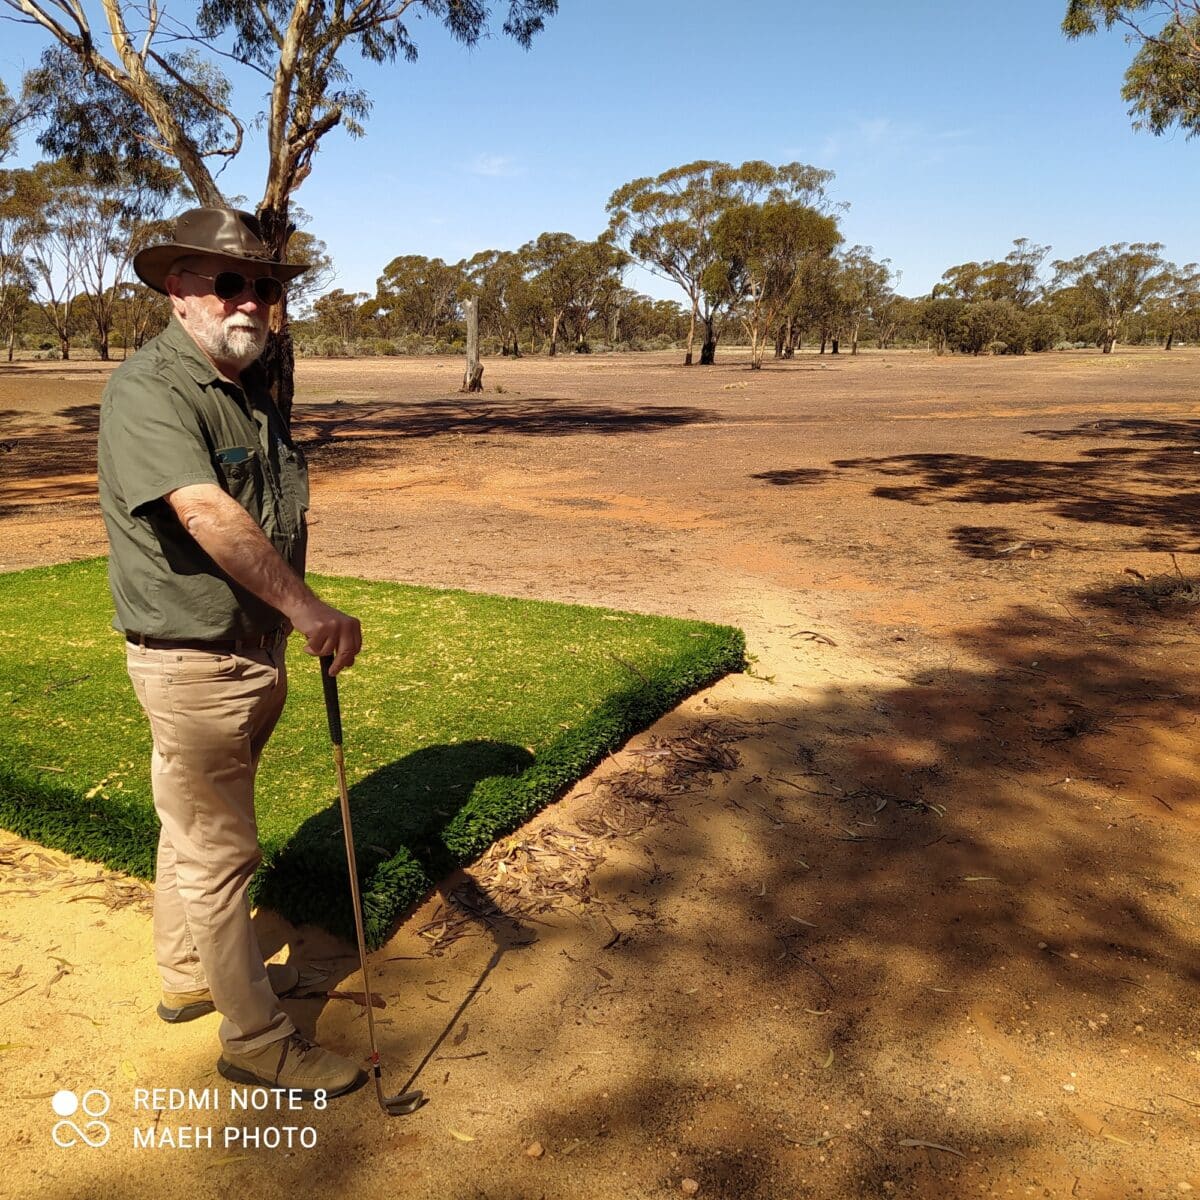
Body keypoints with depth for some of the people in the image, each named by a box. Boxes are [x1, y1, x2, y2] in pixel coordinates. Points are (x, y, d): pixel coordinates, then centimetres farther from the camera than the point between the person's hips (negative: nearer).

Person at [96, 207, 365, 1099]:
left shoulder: (252, 384, 9)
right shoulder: (147, 390, -19)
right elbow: (208, 514, -36)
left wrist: (291, 624, 18)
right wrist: (307, 607, -46)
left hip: (255, 650, 9)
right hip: (193, 661, -9)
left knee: (195, 827, 23)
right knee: (220, 852, 2)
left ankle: (189, 976, 42)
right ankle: (257, 1038, 17)